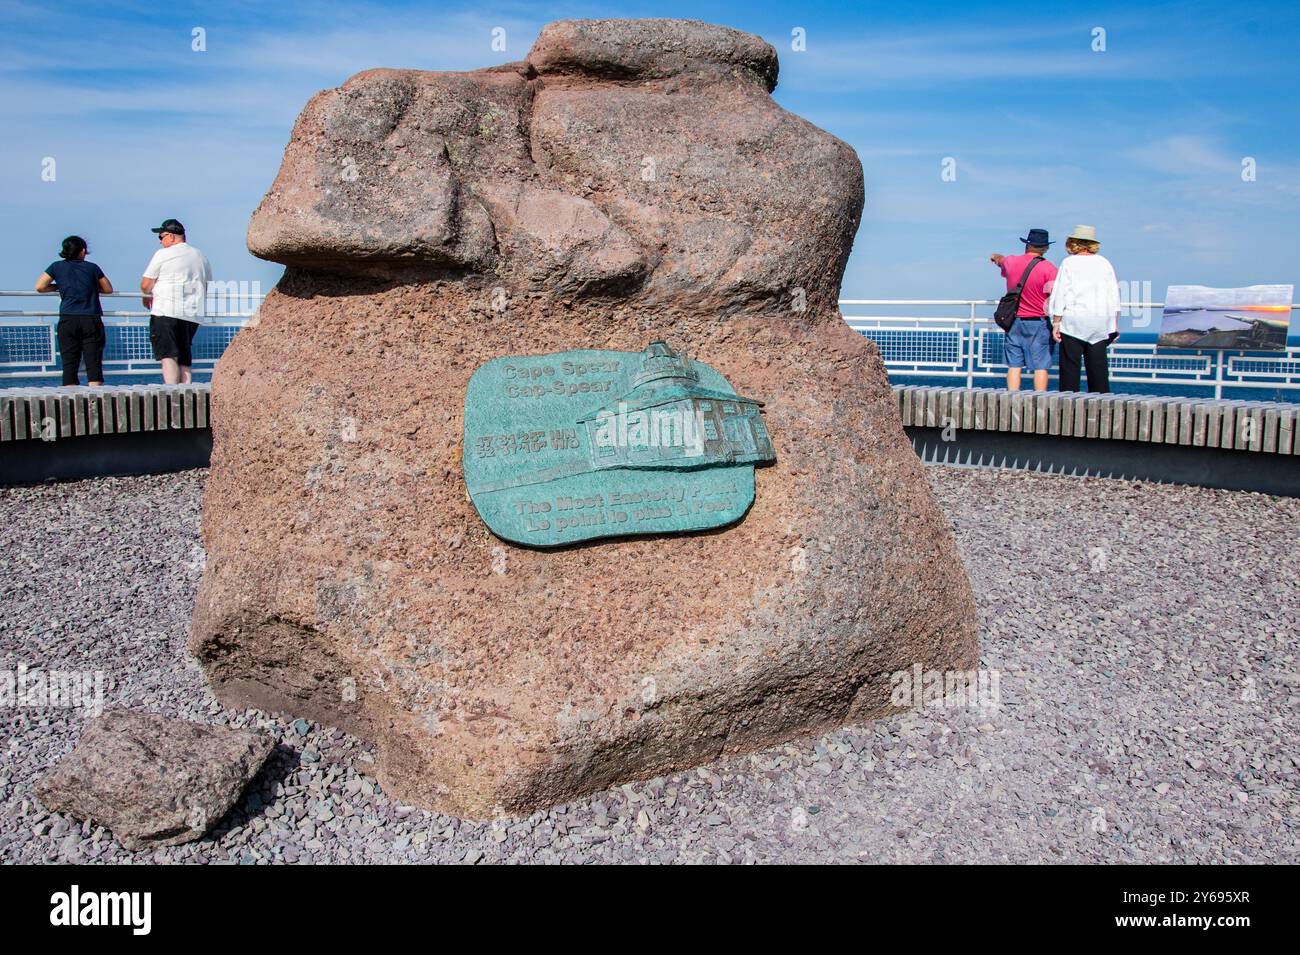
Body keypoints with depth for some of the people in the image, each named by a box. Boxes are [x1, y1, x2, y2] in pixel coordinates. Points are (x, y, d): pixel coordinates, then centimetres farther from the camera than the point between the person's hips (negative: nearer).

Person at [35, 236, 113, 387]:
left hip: (68, 320, 1)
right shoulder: (92, 268, 7)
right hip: (91, 320, -1)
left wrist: (58, 287, 22)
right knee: (94, 362, -2)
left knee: (69, 363, 3)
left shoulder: (57, 267, 8)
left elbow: (39, 287, 8)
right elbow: (108, 289, 16)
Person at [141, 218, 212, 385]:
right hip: (193, 315, 6)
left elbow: (145, 285, 0)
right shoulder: (201, 257, 16)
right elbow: (208, 287, 24)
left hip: (166, 312, -6)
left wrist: (147, 296, 21)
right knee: (185, 358, 10)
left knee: (168, 356, -10)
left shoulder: (162, 254, -2)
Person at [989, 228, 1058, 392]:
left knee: (1014, 365, 6)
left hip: (1014, 321, 4)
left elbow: (1001, 260, 29)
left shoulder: (1011, 262, 3)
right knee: (1040, 366, -1)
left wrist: (996, 256, 52)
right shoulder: (1049, 269, -10)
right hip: (1038, 323, -4)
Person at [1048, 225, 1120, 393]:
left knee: (1070, 366, 0)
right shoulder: (1104, 263, 8)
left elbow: (1060, 295, -6)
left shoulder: (1068, 263, -3)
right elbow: (1114, 296, 10)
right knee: (1098, 366, 6)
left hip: (1073, 322, -3)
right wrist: (1115, 324, 15)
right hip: (1100, 323, 3)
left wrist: (1056, 323, -2)